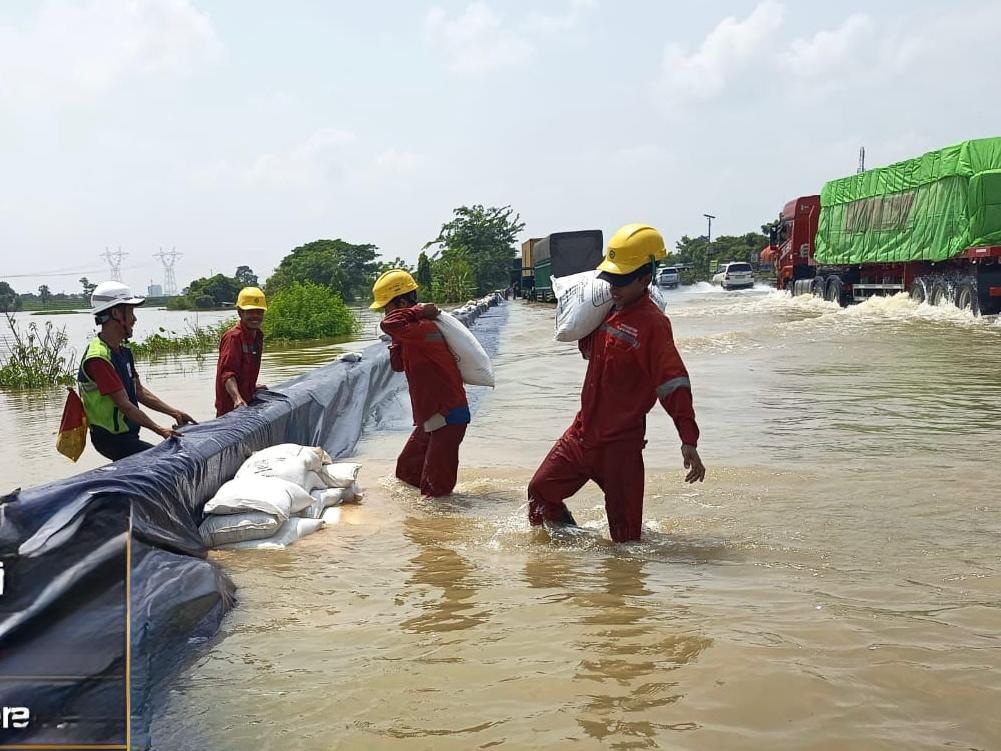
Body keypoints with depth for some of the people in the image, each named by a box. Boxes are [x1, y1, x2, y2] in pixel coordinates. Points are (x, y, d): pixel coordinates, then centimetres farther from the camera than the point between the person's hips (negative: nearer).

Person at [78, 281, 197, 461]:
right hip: (111, 438, -9)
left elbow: (140, 391, 15)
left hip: (127, 434, 10)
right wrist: (160, 430, -22)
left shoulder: (123, 350, 11)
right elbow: (123, 404, -22)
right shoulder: (98, 358, -20)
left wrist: (174, 413, 9)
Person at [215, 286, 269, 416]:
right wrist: (237, 398, -37)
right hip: (230, 405, -8)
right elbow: (227, 372, -25)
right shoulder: (233, 337, -16)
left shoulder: (258, 335, 10)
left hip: (247, 402, 8)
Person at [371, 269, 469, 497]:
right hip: (430, 416, 11)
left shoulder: (423, 328, -22)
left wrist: (417, 311, -23)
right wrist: (396, 340, 1)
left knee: (436, 487, -4)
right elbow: (398, 365, 13)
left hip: (447, 417, -11)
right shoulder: (413, 331, 11)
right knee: (406, 471, 23)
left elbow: (389, 324, -37)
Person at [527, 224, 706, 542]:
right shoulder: (609, 309, 8)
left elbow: (674, 384, -22)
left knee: (625, 533, -1)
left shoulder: (652, 323, -17)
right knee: (540, 491, 13)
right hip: (582, 432, 8)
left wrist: (689, 442, -29)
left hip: (620, 444, -8)